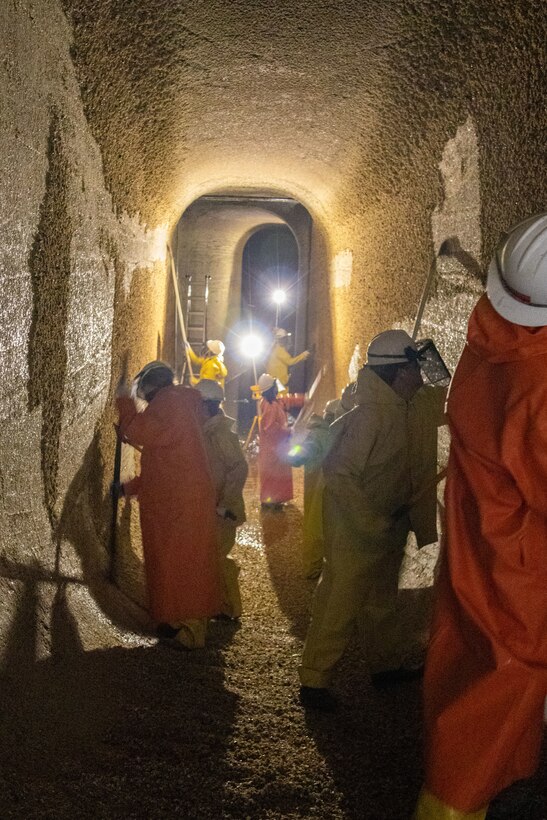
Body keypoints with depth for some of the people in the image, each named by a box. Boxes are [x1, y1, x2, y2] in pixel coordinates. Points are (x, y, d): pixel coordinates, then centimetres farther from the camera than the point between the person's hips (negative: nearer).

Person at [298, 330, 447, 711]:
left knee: (382, 602, 22)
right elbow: (339, 474, -26)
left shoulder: (415, 406, 1)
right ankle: (313, 682, 7)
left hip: (389, 529, 9)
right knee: (339, 605, -3)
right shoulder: (370, 416, -25)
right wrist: (372, 523, -22)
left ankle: (387, 665, 39)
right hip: (357, 532, -9)